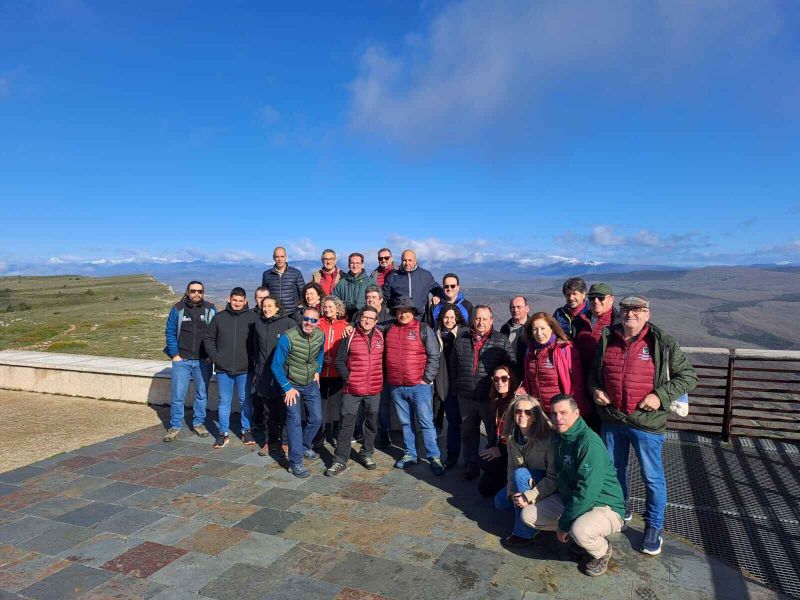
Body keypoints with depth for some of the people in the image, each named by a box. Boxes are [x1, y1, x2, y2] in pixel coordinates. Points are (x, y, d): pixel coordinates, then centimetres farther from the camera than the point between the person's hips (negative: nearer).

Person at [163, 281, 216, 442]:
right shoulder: (177, 309, -2)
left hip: (203, 361, 1)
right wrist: (174, 354, -4)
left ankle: (199, 423, 25)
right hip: (182, 360, -1)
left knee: (202, 394, 11)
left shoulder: (210, 309, 0)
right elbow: (170, 332, 1)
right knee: (177, 395, 1)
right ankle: (175, 426, 14)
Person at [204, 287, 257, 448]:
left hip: (244, 369, -1)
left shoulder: (252, 317, -4)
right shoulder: (219, 317, 2)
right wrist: (215, 357, -2)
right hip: (223, 369, 2)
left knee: (245, 400, 10)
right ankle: (223, 433, 20)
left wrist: (252, 359, -7)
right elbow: (209, 339, 8)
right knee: (224, 401, 10)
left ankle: (246, 431, 23)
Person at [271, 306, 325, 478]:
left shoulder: (320, 336, -10)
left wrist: (318, 370, 7)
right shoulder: (287, 337, -26)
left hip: (311, 384, 5)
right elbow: (276, 366, -18)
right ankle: (296, 462, -2)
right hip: (292, 385, -5)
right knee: (294, 420, -9)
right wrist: (287, 388, -15)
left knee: (316, 418, 10)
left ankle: (304, 447, 34)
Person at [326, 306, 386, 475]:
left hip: (374, 390, 3)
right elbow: (339, 362, -1)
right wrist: (348, 378, -7)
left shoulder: (380, 336, 3)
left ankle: (366, 454, 31)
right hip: (352, 390, -3)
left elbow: (384, 359, 15)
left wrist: (381, 380, 8)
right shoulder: (350, 336, -5)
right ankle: (340, 460, 10)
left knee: (371, 423, 14)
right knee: (346, 424, 1)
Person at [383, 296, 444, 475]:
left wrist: (427, 379, -9)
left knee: (426, 423, -1)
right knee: (405, 422, 14)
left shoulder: (423, 329, -5)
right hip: (396, 387, 4)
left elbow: (434, 356, -6)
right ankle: (410, 454, 26)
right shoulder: (389, 329, 6)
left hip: (419, 386, -4)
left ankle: (434, 457, 7)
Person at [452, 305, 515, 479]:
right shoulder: (461, 339, 6)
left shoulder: (501, 341, -3)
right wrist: (457, 386, 11)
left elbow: (511, 367, -3)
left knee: (494, 434, 8)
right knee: (468, 433, 15)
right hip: (466, 398, 3)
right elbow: (454, 365, 13)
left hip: (491, 398, -3)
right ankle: (470, 466, 30)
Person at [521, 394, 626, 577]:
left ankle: (602, 550, -1)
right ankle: (578, 534, 12)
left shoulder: (589, 442, -26)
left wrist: (563, 525, -21)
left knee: (580, 530, -37)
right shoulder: (558, 438, 2)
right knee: (528, 514, -2)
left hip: (605, 507, -8)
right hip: (569, 500, 8)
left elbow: (587, 492, -29)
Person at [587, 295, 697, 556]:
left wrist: (660, 396, -16)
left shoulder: (663, 343, -10)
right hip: (612, 419, 4)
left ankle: (653, 527, 29)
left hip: (646, 422, -4)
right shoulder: (607, 339, 1)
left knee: (652, 477, 9)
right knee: (614, 470, 21)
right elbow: (594, 371, 15)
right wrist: (595, 389, -4)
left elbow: (688, 376, -4)